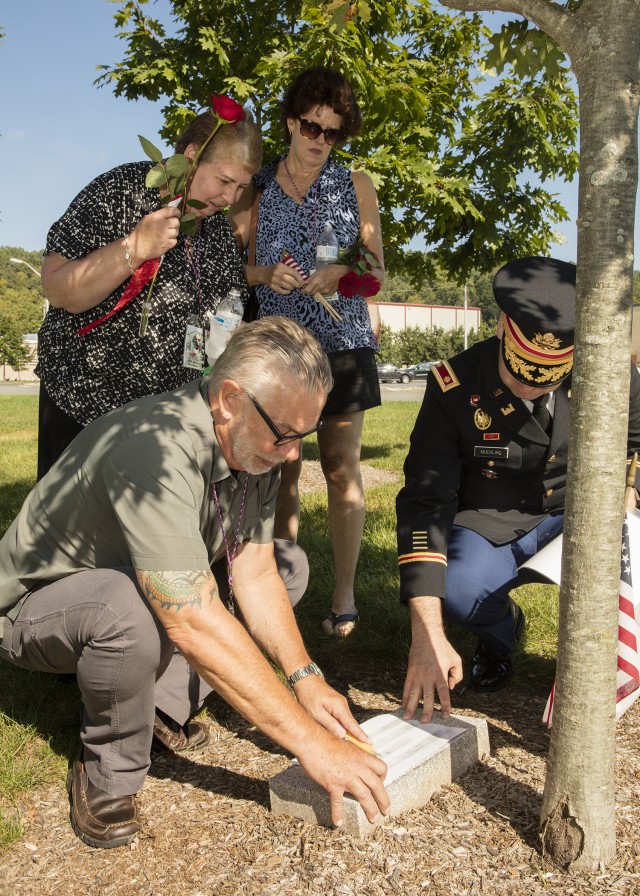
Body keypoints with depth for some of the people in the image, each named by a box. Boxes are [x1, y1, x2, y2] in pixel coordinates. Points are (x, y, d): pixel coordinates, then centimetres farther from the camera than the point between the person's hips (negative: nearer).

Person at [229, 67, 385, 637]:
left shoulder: (356, 185, 7)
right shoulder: (257, 188, 8)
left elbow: (377, 270, 6)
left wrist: (340, 273, -15)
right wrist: (266, 273, -14)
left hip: (342, 340, 0)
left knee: (342, 468, -3)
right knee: (281, 468, 0)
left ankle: (345, 595, 6)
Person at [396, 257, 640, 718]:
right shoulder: (456, 387, -21)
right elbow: (425, 501, -25)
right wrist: (428, 637, -32)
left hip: (578, 513, 2)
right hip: (491, 526, -1)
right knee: (455, 586, -33)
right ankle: (501, 628, 7)